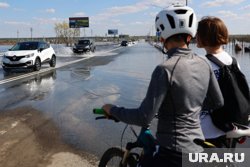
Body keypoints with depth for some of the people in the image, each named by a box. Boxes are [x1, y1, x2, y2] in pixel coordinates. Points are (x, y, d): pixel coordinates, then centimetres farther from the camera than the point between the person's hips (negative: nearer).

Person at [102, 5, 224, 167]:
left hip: (174, 153, -7)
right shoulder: (204, 64, -1)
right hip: (198, 148, 7)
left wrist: (113, 110, -7)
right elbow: (218, 102, 11)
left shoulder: (166, 69, -22)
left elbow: (144, 118, -23)